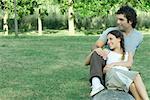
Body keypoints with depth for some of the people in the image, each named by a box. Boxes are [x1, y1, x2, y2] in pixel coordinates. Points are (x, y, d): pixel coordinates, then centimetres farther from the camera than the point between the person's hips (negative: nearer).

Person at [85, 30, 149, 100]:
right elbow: (87, 62, 21)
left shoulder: (127, 54, 29)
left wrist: (113, 64, -11)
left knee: (136, 76, -35)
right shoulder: (107, 52, 26)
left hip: (126, 76, 2)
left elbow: (128, 64, 4)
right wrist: (94, 51, 2)